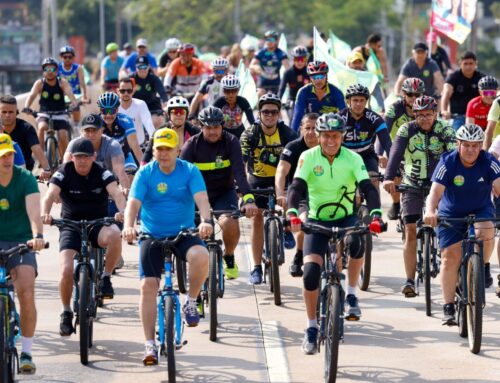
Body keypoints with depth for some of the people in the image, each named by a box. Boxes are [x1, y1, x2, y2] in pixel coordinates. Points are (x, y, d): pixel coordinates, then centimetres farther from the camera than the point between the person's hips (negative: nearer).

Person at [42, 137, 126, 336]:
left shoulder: (102, 174, -8)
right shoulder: (63, 174, -8)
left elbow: (116, 193, -24)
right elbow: (50, 195, -24)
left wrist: (122, 211, -47)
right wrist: (45, 213, -46)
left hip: (98, 224, 0)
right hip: (71, 226, 0)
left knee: (114, 235, -35)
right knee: (66, 271, -19)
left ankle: (106, 278, -12)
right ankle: (66, 313, 5)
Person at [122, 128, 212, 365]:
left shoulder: (190, 171, -4)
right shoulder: (145, 173, -4)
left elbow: (202, 199, -17)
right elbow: (133, 203, -15)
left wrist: (206, 221, -38)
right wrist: (128, 226, -36)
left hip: (184, 233, -1)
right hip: (152, 235, 1)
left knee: (201, 256, -33)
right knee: (148, 286, -11)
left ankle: (191, 302, -6)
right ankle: (150, 345, -4)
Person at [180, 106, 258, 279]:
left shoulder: (231, 142, -14)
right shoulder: (192, 145, -13)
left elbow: (239, 172, -25)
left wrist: (248, 199, -40)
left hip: (225, 193, -1)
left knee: (230, 224, -27)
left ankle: (229, 257, 4)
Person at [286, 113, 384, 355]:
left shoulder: (353, 159, -12)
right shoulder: (308, 157, -12)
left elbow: (368, 188, -21)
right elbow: (296, 187, -22)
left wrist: (375, 215, -40)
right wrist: (293, 214, -41)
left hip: (346, 218, 0)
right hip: (317, 220, 0)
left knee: (356, 242, -35)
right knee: (311, 271, -16)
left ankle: (351, 294, -11)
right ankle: (311, 328, -1)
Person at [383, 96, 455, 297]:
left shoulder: (445, 130, -10)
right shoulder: (407, 130, -10)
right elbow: (396, 154, -23)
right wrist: (389, 178, -39)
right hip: (413, 186, 0)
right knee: (411, 232, -9)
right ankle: (409, 280, -9)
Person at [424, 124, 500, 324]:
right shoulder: (447, 163, -19)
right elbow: (436, 191, -29)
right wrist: (430, 211, -49)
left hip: (481, 211, 0)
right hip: (451, 214, 0)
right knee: (451, 257, -8)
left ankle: (484, 267, -4)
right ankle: (448, 307, 0)